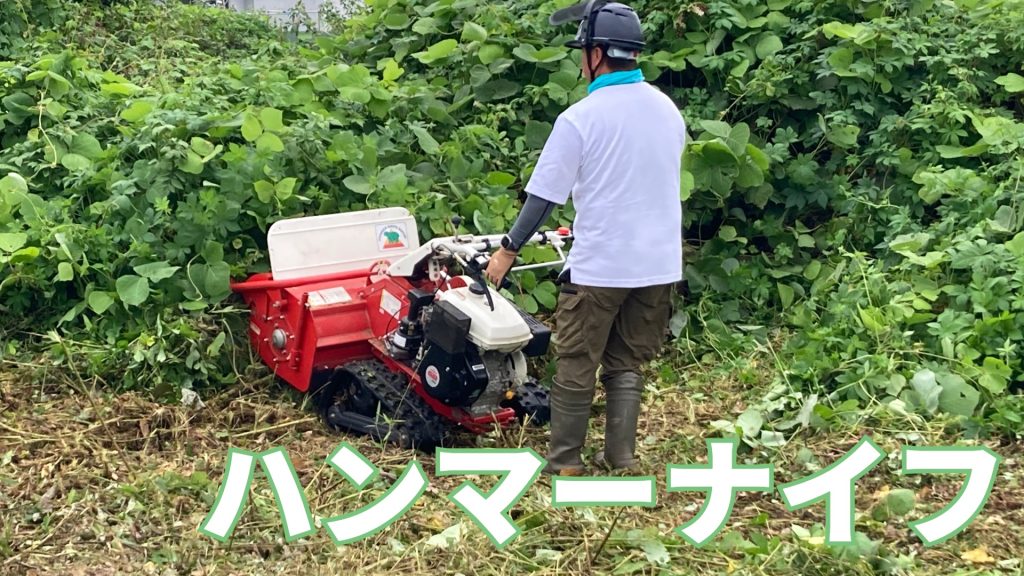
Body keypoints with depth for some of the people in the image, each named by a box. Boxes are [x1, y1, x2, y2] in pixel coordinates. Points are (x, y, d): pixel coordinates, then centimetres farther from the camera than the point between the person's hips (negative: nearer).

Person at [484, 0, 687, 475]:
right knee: (626, 364, 16)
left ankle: (565, 462, 16)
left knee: (577, 366, 8)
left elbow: (544, 195, -11)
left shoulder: (579, 118, -14)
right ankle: (620, 458, 17)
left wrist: (508, 251, 1)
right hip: (658, 263, 5)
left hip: (599, 266, -5)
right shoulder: (668, 110, 4)